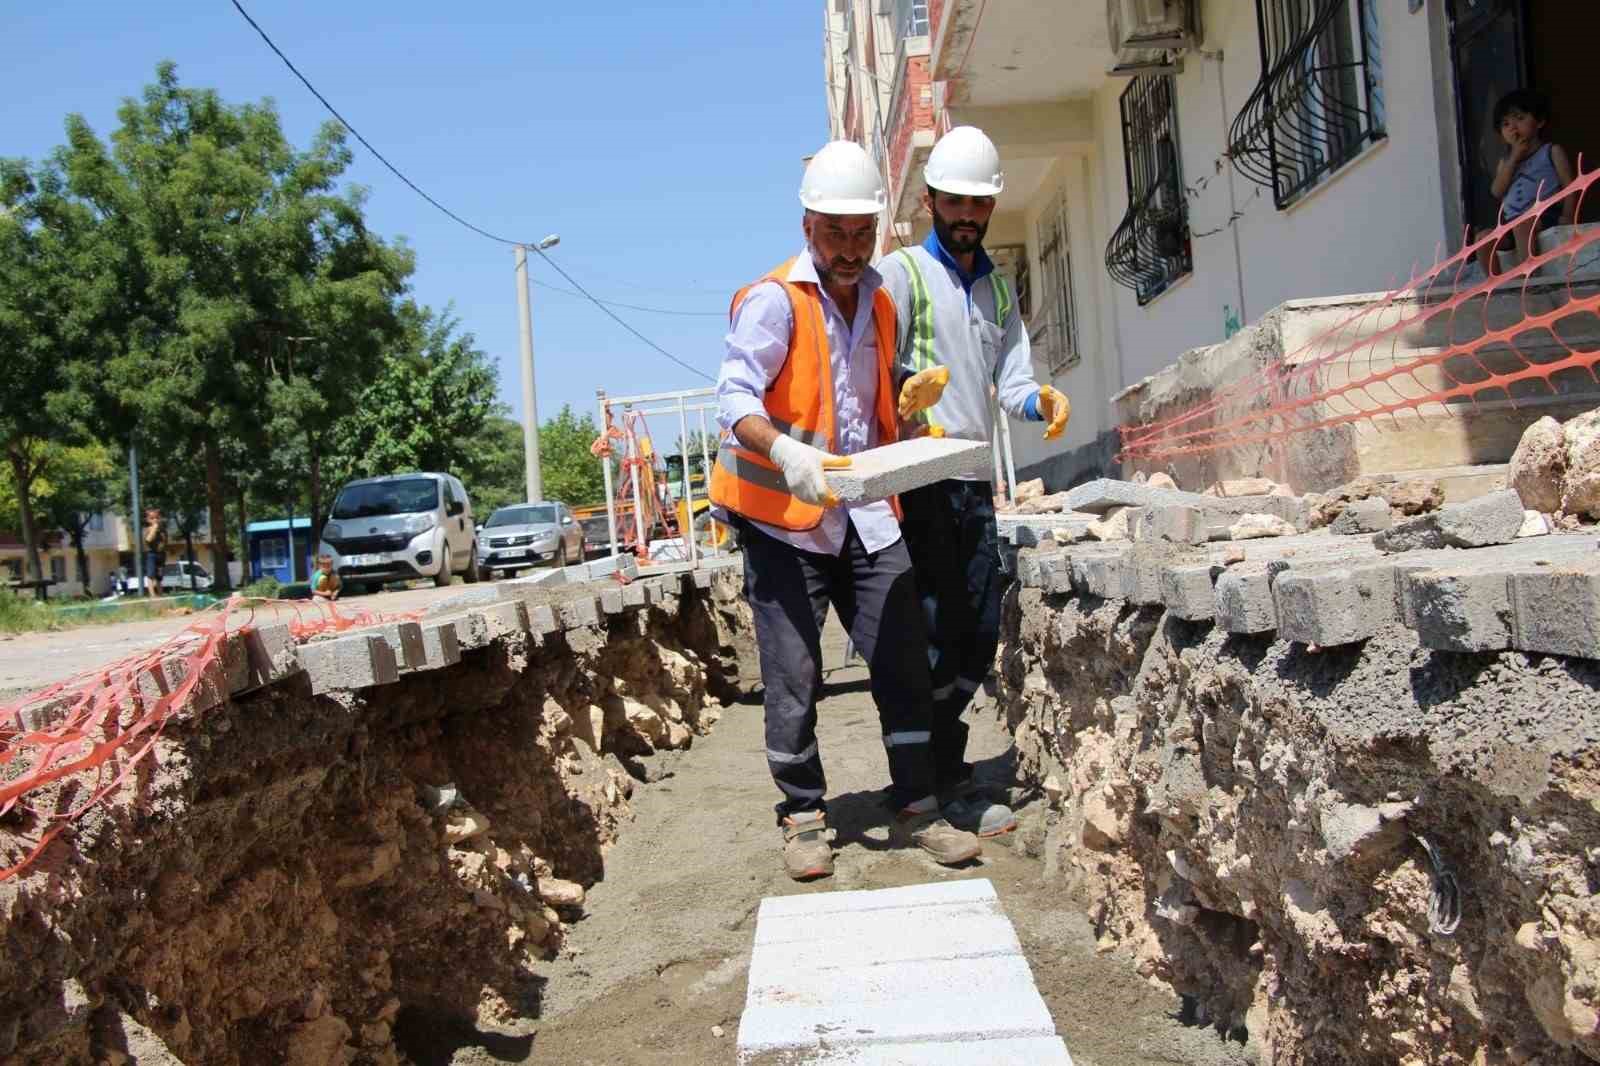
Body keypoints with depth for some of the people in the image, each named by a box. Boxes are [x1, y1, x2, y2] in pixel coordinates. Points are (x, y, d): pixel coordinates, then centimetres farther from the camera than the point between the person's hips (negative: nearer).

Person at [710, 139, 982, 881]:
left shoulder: (880, 304, 14)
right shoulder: (774, 300, -8)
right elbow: (735, 398, -19)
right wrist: (785, 452, -37)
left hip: (863, 514, 6)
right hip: (784, 519, -5)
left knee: (904, 662, 1)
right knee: (793, 675, -2)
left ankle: (915, 809, 12)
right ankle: (803, 819, 13)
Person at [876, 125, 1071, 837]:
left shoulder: (998, 287, 20)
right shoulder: (901, 272, 0)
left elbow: (1012, 379, 10)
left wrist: (1040, 400, -13)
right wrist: (904, 399, -31)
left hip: (977, 480, 7)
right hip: (919, 479, -7)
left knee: (981, 635, 9)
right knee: (939, 633, -6)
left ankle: (927, 756, 24)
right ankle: (948, 780, 4)